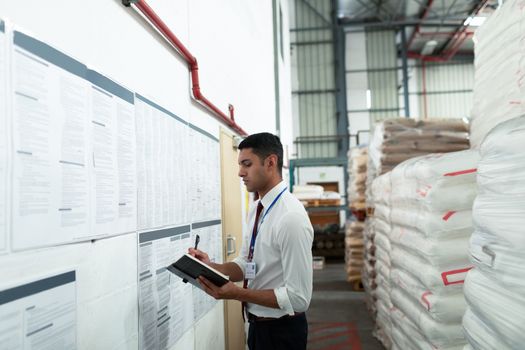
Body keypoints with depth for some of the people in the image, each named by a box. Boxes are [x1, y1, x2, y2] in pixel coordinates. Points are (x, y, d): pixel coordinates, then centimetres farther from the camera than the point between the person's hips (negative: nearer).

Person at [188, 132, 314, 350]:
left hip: (281, 332, -7)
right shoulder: (256, 209, 2)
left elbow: (298, 298, -25)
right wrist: (210, 267, -9)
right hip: (258, 324, 7)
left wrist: (237, 294, -26)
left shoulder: (291, 217, -25)